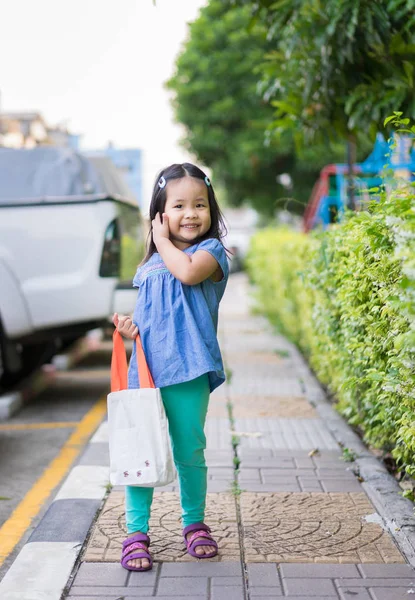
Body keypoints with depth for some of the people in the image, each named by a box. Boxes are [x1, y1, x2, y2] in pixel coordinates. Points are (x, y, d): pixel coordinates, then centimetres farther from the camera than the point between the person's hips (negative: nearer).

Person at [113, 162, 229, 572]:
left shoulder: (211, 250, 2)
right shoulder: (151, 264, 18)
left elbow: (189, 272, -21)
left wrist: (163, 242, -4)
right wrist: (128, 324, 1)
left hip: (187, 370, -4)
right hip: (144, 367, 4)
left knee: (189, 452, 6)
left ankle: (194, 523, 25)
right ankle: (136, 531, 10)